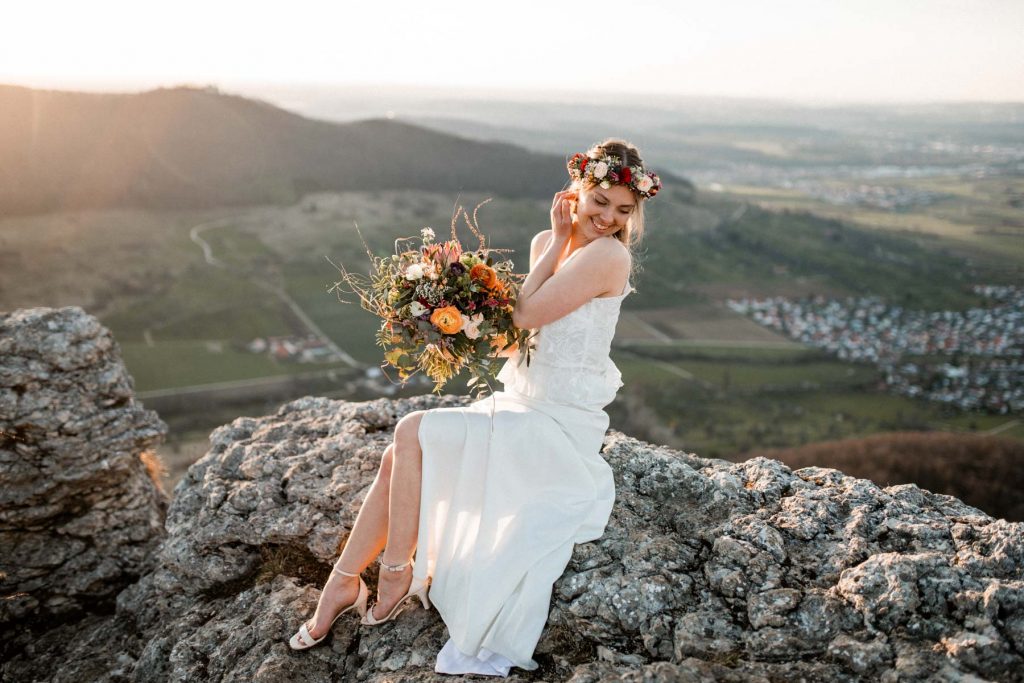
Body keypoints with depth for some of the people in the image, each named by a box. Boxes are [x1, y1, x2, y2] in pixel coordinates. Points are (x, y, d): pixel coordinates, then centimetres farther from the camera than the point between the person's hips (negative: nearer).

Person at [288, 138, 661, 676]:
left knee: (412, 433, -16)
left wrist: (561, 239, -10)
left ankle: (396, 575, 0)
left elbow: (525, 315, -19)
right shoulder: (546, 243, 8)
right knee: (400, 455, -8)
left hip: (559, 428, -8)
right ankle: (343, 581, 4)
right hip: (518, 403, 8)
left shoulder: (608, 256, -17)